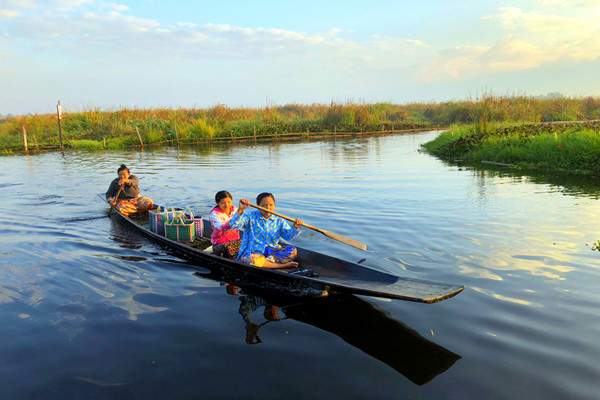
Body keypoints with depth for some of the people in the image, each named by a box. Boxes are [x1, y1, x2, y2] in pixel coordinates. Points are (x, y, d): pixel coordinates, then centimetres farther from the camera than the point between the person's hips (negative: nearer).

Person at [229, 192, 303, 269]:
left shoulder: (279, 220, 6)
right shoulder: (250, 216, -4)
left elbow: (288, 235, -1)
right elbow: (233, 225, -17)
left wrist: (295, 227, -22)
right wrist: (240, 209, -33)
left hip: (271, 251, 5)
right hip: (252, 253, -5)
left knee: (293, 251, -11)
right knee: (255, 260, -39)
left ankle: (269, 260, -28)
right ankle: (283, 265, -22)